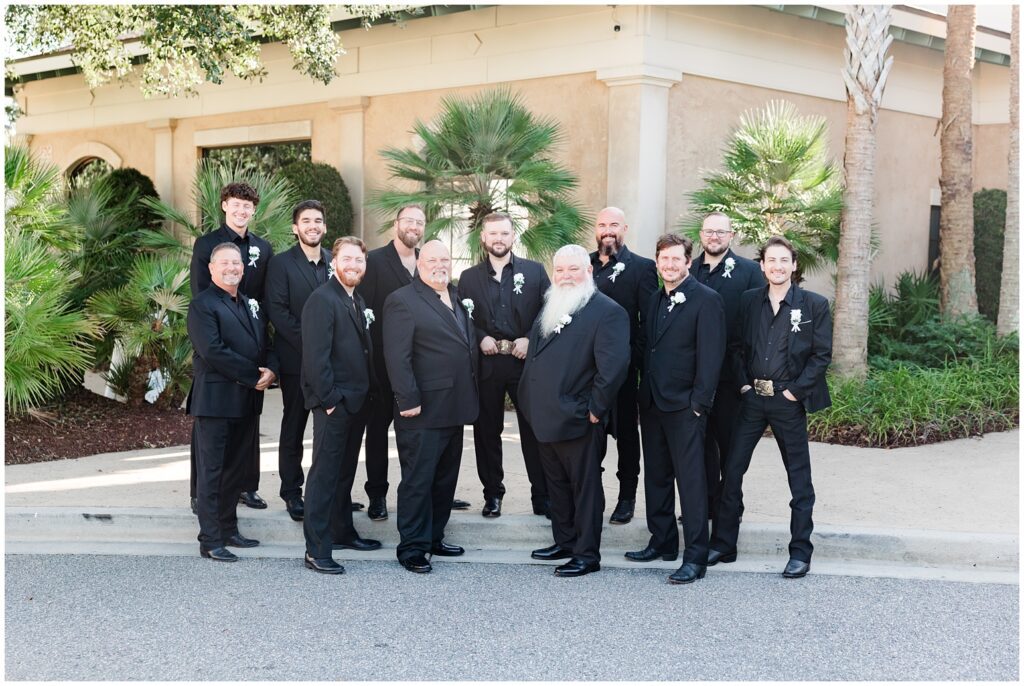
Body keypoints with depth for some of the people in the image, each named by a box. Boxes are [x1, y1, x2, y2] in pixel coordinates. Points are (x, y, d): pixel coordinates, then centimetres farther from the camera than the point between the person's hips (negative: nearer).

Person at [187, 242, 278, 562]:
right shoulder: (203, 305, -7)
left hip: (248, 401, 8)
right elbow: (213, 351, -18)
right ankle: (210, 541, 2)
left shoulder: (251, 304, 18)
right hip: (216, 400, -8)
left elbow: (265, 343, 17)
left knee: (236, 469, 14)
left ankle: (229, 530, 25)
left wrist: (271, 369, -5)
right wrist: (254, 375, -16)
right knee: (211, 472, -2)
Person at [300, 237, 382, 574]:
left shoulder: (358, 302, 15)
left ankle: (342, 531, 30)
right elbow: (315, 356, -19)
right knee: (324, 474, -5)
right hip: (333, 403, -9)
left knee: (345, 471, 18)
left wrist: (365, 394, 11)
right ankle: (316, 550, -1)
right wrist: (329, 399, -20)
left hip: (356, 402, 9)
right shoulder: (322, 299, -13)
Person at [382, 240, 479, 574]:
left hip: (454, 409, 8)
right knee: (418, 481, -1)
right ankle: (412, 548, 7)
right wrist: (409, 401, -20)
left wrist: (469, 399, 16)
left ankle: (434, 537, 28)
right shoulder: (402, 301, -10)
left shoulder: (457, 299, 15)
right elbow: (397, 357, -16)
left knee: (445, 479, 16)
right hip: (423, 411, -8)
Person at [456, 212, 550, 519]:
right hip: (486, 364, 1)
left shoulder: (535, 271, 5)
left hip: (526, 361, -1)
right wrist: (480, 338, -9)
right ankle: (493, 494, 19)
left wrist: (530, 339, -11)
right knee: (487, 431, 7)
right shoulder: (469, 277, 8)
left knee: (534, 430, 2)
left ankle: (542, 496, 11)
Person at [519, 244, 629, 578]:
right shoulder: (549, 308, 15)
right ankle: (564, 541, 30)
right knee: (556, 484, 18)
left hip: (577, 418, -8)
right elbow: (533, 353, 22)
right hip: (546, 416, 8)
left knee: (585, 486, 2)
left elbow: (614, 364, -19)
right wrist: (531, 398, 14)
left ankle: (587, 554, 10)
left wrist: (595, 408, -17)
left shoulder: (607, 311, -12)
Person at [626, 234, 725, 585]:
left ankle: (695, 557, 0)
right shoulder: (655, 301, 14)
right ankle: (662, 542, 27)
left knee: (691, 480, -4)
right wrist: (644, 394, 10)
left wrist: (699, 403, -16)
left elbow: (711, 356, -12)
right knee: (656, 476, 14)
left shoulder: (706, 300, -8)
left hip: (685, 407, -7)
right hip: (652, 403, 8)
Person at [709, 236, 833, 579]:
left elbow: (822, 355, -5)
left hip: (789, 400, -3)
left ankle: (800, 551, 15)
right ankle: (723, 544, 16)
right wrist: (743, 383, 0)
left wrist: (796, 390, -11)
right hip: (752, 397, 3)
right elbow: (737, 347, 11)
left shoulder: (814, 305, -3)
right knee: (732, 470, 5)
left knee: (799, 479, 5)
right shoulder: (748, 301, 7)